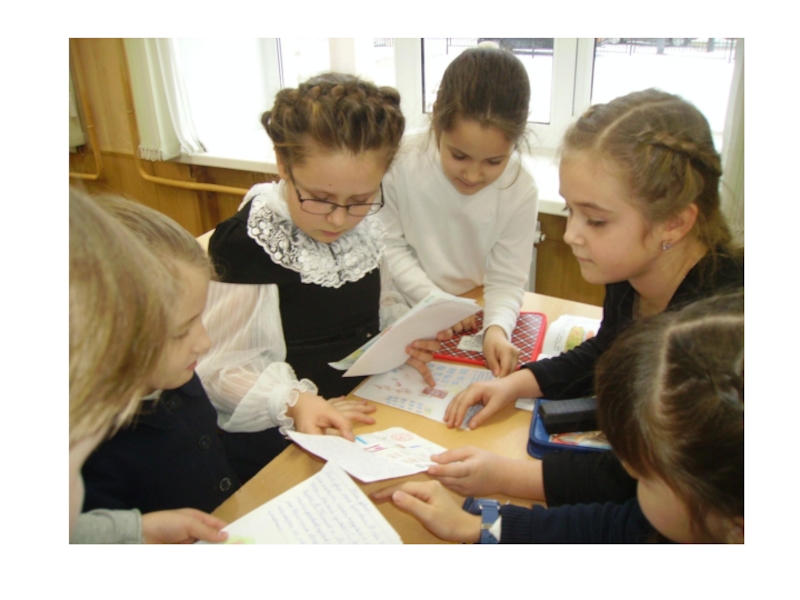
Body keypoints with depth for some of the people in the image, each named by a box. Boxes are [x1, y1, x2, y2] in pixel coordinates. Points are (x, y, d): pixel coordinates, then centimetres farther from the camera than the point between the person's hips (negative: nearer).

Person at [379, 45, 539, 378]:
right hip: (403, 313, -1)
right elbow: (389, 247, -9)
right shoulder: (401, 164, -19)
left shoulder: (521, 191, -15)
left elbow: (506, 280, -9)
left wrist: (496, 328, -29)